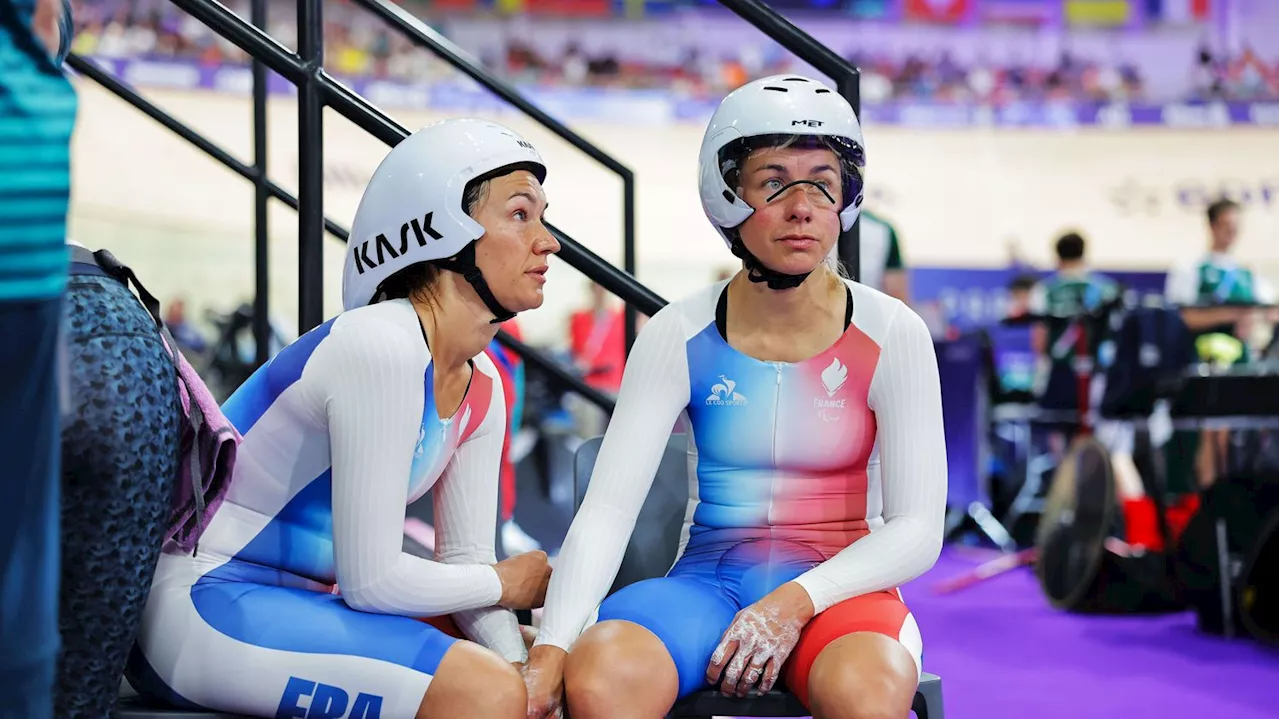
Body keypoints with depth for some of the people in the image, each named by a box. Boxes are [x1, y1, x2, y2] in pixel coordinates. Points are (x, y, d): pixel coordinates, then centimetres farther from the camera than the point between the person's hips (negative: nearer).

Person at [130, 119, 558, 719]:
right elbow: (371, 581, -20)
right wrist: (506, 582, -4)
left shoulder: (481, 389, 6)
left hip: (297, 600, 10)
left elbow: (465, 558, 7)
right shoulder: (381, 348, -22)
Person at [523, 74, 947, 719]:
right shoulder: (678, 339, -2)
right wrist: (551, 649, -25)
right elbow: (605, 511, -9)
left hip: (840, 589, -1)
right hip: (706, 585, 1)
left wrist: (797, 601, -21)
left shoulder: (893, 337, -3)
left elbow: (918, 529, -5)